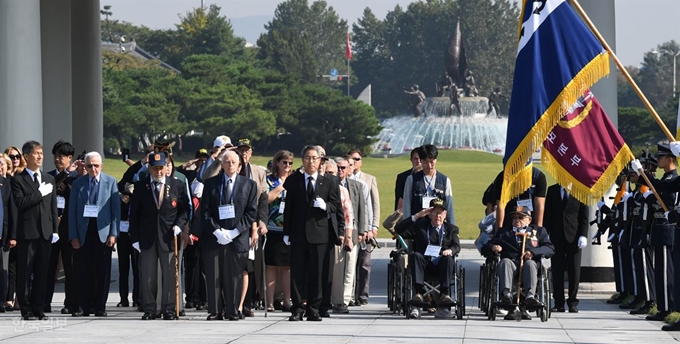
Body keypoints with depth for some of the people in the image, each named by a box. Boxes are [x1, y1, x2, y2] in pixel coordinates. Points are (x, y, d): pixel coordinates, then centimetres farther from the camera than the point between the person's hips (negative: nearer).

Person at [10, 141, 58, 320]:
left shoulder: (49, 179, 15)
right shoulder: (18, 179, -1)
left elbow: (53, 206, 14)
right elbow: (20, 203, -14)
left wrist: (55, 230, 9)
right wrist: (40, 193, -14)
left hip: (45, 231, 5)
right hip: (27, 231, -5)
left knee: (42, 272, 5)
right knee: (25, 272, -1)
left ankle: (38, 307, 11)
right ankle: (26, 309, 3)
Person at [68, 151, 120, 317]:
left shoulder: (111, 182, 5)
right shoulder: (78, 184, 7)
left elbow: (116, 209, 2)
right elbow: (72, 211, 6)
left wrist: (113, 234, -6)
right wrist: (73, 235, -1)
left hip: (102, 232, -1)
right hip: (83, 233, 1)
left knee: (102, 272, 0)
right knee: (84, 272, 0)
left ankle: (100, 307, 7)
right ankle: (84, 306, 5)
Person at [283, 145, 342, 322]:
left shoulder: (328, 183, 9)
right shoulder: (293, 181, 8)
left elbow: (337, 206, 8)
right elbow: (288, 208, 5)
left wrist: (326, 206, -15)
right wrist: (286, 232, 0)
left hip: (319, 234, 0)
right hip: (298, 234, 0)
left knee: (316, 274, 1)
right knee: (297, 273, 0)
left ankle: (313, 310, 7)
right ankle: (296, 309, 5)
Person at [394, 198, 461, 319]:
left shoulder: (451, 229, 23)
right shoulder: (419, 226, 19)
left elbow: (457, 246, 6)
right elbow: (399, 230, 6)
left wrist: (450, 250, -19)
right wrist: (417, 216, -1)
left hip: (442, 265, 0)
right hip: (424, 264, 0)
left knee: (448, 258, -32)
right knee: (415, 255, -31)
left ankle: (444, 294, -41)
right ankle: (418, 293, -44)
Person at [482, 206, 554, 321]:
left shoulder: (538, 231, 25)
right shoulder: (504, 231, 30)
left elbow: (550, 249, 9)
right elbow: (485, 249, 23)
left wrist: (533, 252, -9)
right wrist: (493, 248, -3)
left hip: (529, 262, -1)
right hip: (511, 261, 1)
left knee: (530, 263, -35)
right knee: (505, 261, -33)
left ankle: (529, 296, -56)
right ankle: (506, 293, -56)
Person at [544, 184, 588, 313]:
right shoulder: (552, 190, 10)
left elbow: (584, 216, 3)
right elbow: (547, 214, 10)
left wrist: (583, 235, -7)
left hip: (573, 236, -1)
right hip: (556, 235, 1)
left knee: (574, 270, -1)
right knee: (557, 270, -1)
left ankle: (573, 302, 5)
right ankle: (559, 303, 4)